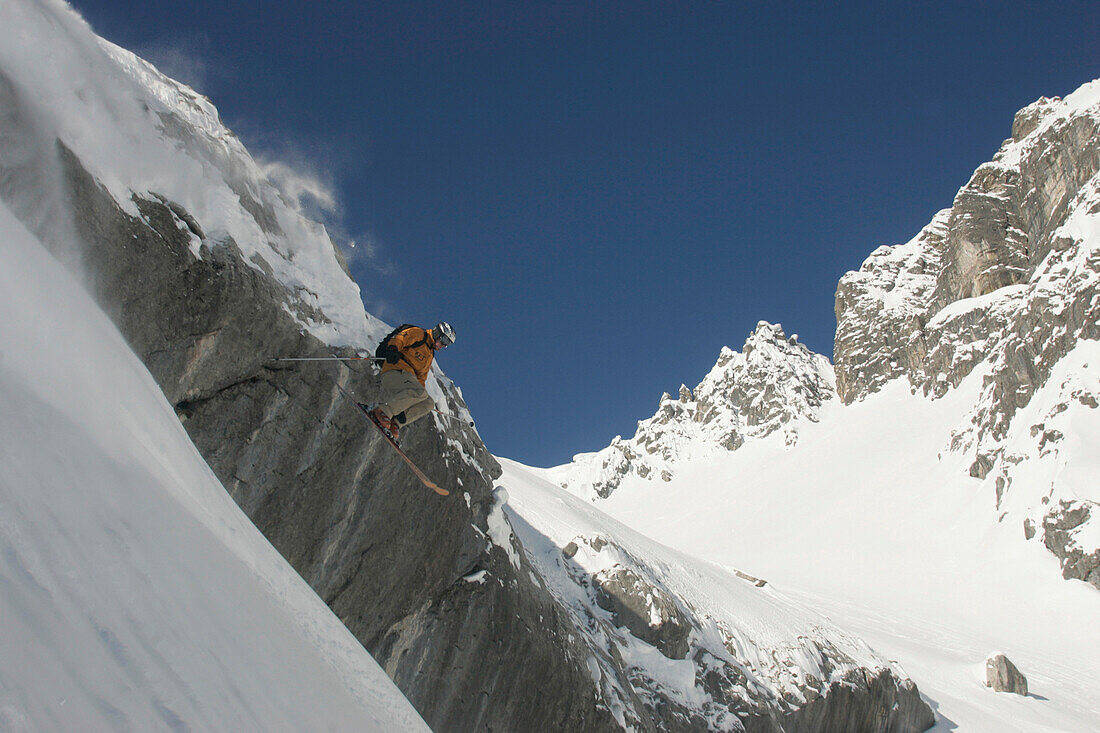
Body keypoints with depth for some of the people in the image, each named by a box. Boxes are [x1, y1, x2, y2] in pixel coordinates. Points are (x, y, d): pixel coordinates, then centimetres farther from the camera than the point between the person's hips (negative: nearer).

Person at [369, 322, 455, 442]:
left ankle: (395, 423, -14)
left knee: (428, 403, -6)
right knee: (419, 393, -32)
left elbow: (421, 375, 33)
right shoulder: (418, 334, 5)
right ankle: (381, 411, -28)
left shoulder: (430, 355, 32)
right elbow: (398, 338, -11)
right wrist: (393, 349, -32)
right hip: (395, 370, -9)